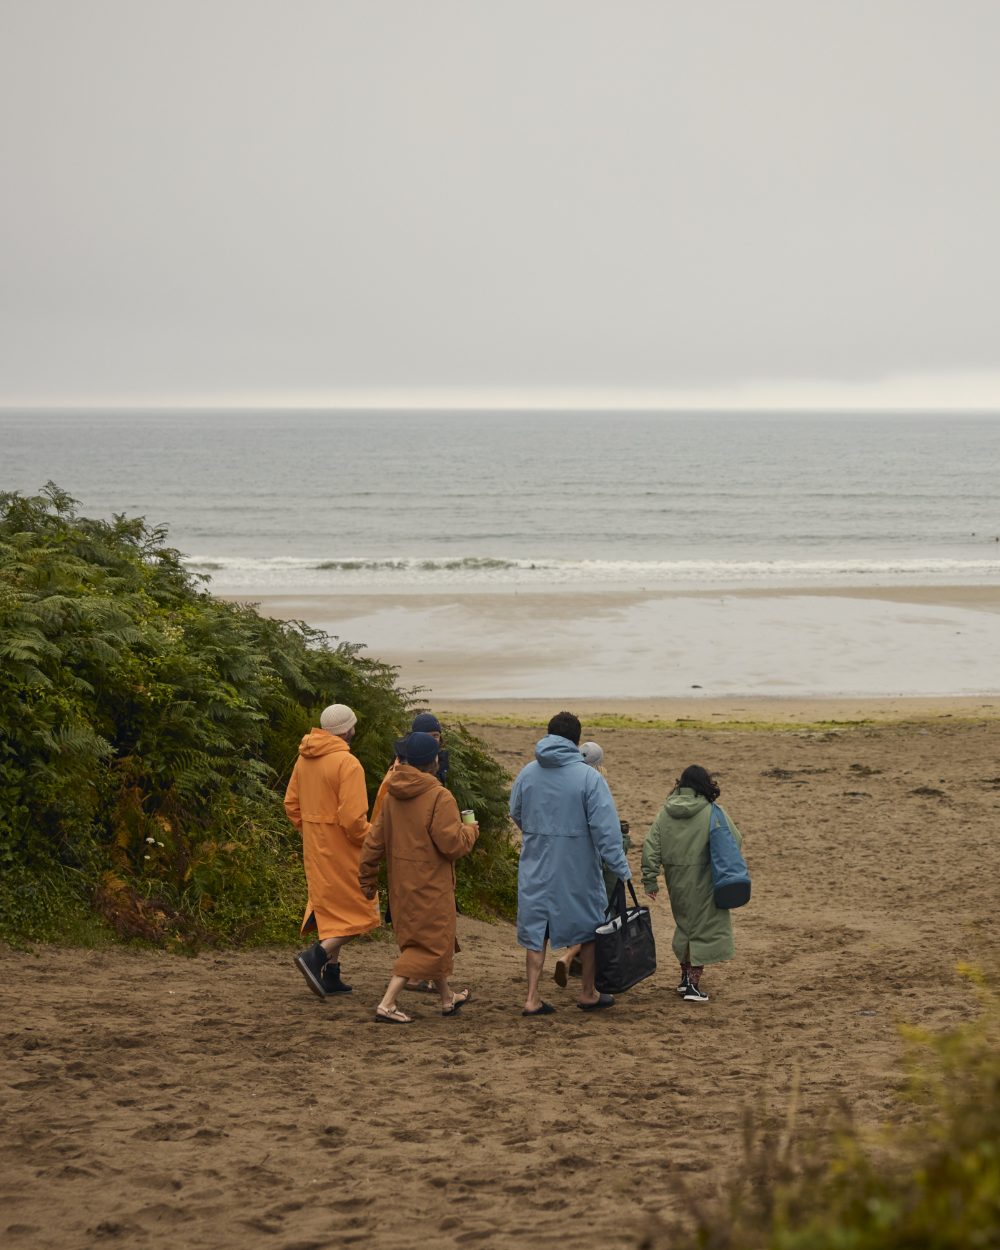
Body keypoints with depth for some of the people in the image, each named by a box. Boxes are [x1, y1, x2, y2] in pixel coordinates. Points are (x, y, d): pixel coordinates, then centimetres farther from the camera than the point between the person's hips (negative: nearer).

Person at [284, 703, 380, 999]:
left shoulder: (304, 759, 6)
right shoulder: (347, 764, -19)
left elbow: (291, 803, 13)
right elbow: (352, 817, -23)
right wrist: (369, 841, -6)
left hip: (314, 846, 8)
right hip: (341, 848, -8)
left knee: (330, 908, 17)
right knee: (357, 912, 1)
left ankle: (331, 975, 17)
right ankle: (316, 956, -14)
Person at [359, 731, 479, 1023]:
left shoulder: (393, 796, 4)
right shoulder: (439, 797, -19)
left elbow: (374, 840, 7)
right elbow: (452, 844, -21)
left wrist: (368, 878, 16)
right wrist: (470, 831, 0)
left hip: (401, 883, 8)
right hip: (430, 885, -8)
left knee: (431, 941, 22)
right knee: (430, 945, 0)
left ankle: (447, 999, 37)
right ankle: (387, 1004, -8)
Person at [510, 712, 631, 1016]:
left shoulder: (527, 773, 0)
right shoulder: (589, 777, -13)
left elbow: (516, 814, 15)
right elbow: (605, 828, -16)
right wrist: (620, 867, -12)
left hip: (536, 868, 3)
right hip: (577, 866, -3)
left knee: (535, 930, 9)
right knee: (589, 927, 15)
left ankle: (532, 998, 4)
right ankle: (588, 994, 25)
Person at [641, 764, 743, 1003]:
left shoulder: (665, 812, 3)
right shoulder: (713, 813, -9)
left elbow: (650, 847, 0)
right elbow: (736, 841, -7)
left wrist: (650, 880, 4)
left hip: (675, 880, 5)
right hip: (702, 880, -4)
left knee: (685, 925, 22)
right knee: (703, 928, 4)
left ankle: (685, 977, 30)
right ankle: (693, 985, 0)